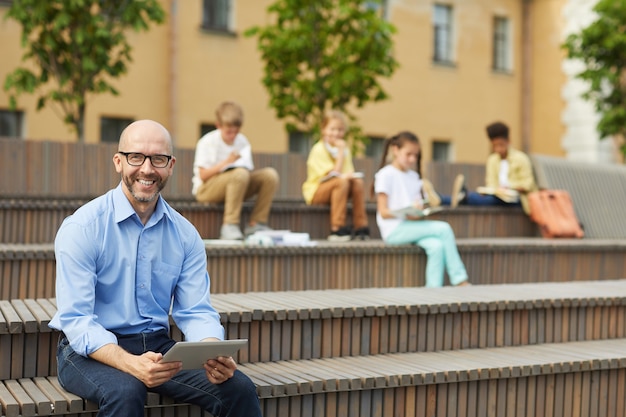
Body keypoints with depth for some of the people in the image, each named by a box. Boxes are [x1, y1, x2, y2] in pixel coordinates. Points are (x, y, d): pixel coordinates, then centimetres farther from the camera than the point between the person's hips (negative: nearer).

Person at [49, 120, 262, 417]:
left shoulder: (185, 235, 4)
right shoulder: (81, 228, -10)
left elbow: (196, 312, 1)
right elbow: (76, 320, -16)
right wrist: (132, 364, -33)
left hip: (157, 345, 4)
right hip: (92, 351, -3)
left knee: (239, 389, -19)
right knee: (125, 391, -36)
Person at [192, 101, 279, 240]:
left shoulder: (242, 141, 6)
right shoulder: (207, 142, -9)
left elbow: (249, 170, 7)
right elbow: (203, 176, -15)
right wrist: (225, 163, -25)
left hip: (236, 185, 6)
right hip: (206, 190, -6)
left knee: (270, 174, -15)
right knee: (240, 174, -37)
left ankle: (256, 224, -16)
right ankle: (229, 226, -35)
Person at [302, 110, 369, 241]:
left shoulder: (344, 148, 10)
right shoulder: (319, 149, -13)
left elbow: (349, 173, 6)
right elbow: (334, 174, -20)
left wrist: (352, 175, -18)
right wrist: (341, 152, -17)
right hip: (316, 190, -6)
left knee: (358, 182, -19)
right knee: (341, 182, -33)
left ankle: (361, 227, -19)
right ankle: (337, 229, -35)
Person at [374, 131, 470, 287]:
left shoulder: (414, 176, 17)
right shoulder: (386, 175, -4)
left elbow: (419, 205, 16)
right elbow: (383, 212, -9)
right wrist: (407, 214, -22)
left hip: (413, 226, 6)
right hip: (394, 229, -6)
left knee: (436, 246, -26)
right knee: (443, 228, -21)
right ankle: (459, 279, -17)